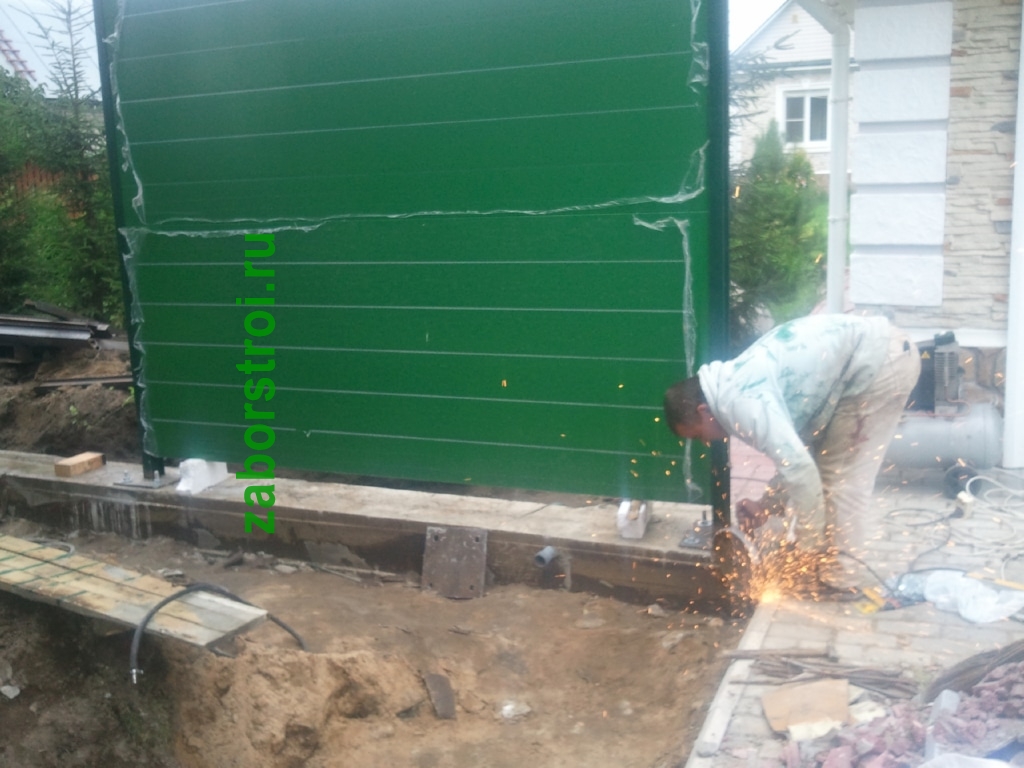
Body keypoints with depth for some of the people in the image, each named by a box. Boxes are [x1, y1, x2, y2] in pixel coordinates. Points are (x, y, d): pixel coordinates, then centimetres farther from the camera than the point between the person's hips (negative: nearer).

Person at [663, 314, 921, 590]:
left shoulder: (739, 403, -19)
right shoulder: (736, 385, 10)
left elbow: (799, 468, -24)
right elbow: (795, 452, 18)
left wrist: (811, 545, -13)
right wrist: (766, 504, 15)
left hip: (882, 361, -10)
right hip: (873, 350, 10)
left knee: (842, 474, -2)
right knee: (829, 465, 16)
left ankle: (831, 570, 10)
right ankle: (823, 560, 26)